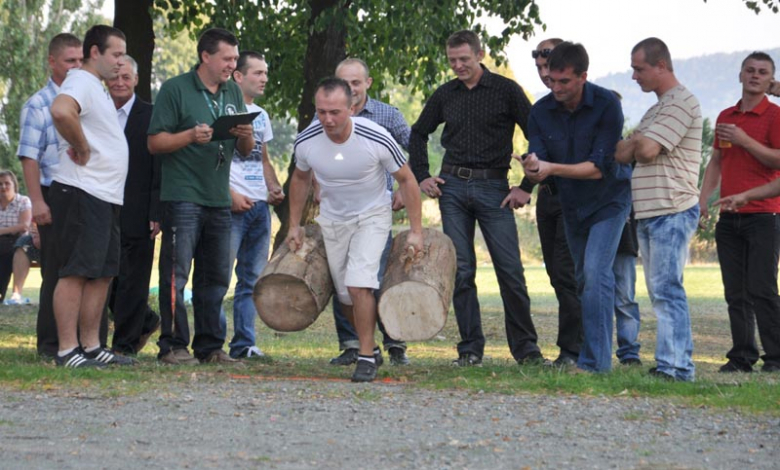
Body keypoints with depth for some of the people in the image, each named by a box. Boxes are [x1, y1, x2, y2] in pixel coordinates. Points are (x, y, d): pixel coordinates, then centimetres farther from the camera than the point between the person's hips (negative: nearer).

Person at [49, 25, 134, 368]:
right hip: (81, 193, -10)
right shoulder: (81, 82, -11)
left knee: (103, 273, 11)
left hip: (105, 197, 10)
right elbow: (61, 111, -33)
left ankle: (91, 346, 16)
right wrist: (82, 149, -21)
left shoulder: (97, 89, 22)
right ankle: (67, 351, -10)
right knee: (76, 272, -10)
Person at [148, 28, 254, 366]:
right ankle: (172, 346, -2)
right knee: (176, 274, -6)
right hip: (182, 196, -6)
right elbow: (155, 142, -7)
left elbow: (246, 151, 18)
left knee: (215, 277, 9)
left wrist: (246, 135, -5)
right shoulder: (175, 89, -3)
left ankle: (209, 346, 16)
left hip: (219, 199, 7)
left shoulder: (234, 94, 15)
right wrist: (191, 136, -21)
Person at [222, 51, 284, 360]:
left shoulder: (261, 116, 19)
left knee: (252, 279, 8)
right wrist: (230, 195, -18)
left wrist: (275, 189, 8)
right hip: (232, 206, -8)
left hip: (260, 205, 8)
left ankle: (244, 344, 11)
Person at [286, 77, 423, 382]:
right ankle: (369, 347, 29)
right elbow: (300, 179, 6)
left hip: (372, 216, -4)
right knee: (345, 296, 7)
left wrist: (416, 231, -12)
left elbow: (407, 180, -12)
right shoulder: (306, 142, -18)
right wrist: (294, 225, 10)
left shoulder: (376, 139, -27)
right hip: (332, 219, 4)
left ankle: (366, 357, -10)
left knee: (358, 283, -21)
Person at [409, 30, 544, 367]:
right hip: (452, 187, 3)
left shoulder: (506, 90, -2)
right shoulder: (444, 95, 10)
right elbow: (418, 134, 24)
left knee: (510, 270, -6)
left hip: (493, 187, -3)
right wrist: (421, 176, 13)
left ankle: (525, 348, 3)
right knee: (460, 270, 1)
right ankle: (470, 349, 7)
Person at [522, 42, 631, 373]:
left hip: (609, 199, -6)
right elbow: (538, 163, -14)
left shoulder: (606, 105, -22)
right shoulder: (541, 112, -8)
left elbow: (598, 167, -26)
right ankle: (595, 354, 24)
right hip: (572, 203, 6)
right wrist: (531, 169, -39)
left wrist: (551, 168, -37)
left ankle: (594, 360, -18)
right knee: (583, 279, 12)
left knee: (596, 274, -18)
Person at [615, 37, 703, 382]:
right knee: (659, 290, 9)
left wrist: (630, 146, 2)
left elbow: (646, 149, -18)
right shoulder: (658, 108, 23)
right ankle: (672, 362, 11)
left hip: (671, 211, -10)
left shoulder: (681, 103, -9)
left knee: (667, 289, -13)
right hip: (649, 212, 10)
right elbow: (633, 149, 20)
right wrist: (633, 145, -2)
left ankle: (675, 366, -14)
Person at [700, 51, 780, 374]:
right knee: (735, 293, 5)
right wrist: (702, 199, 11)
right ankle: (742, 356, 9)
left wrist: (744, 140, -18)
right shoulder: (725, 117, 16)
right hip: (729, 217, 6)